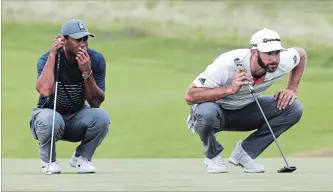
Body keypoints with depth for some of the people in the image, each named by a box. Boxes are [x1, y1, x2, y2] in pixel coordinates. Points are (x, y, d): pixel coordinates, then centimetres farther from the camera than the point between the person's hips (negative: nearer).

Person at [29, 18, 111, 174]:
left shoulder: (96, 60, -11)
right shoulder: (47, 59, -18)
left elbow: (96, 103, -14)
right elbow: (45, 91, -39)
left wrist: (87, 72, -29)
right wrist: (52, 54, -34)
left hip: (77, 119, 3)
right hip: (50, 113, -3)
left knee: (102, 117, -28)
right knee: (50, 120, -38)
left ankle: (81, 158, 0)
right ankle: (48, 160, -4)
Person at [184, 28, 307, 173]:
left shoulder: (282, 62, -19)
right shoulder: (227, 65, -34)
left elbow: (301, 54, 6)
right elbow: (189, 97, -36)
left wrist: (292, 89, -6)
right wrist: (230, 89, -46)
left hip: (245, 110, 5)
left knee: (294, 108, -16)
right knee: (207, 113, -41)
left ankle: (245, 153, -3)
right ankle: (213, 155, -7)